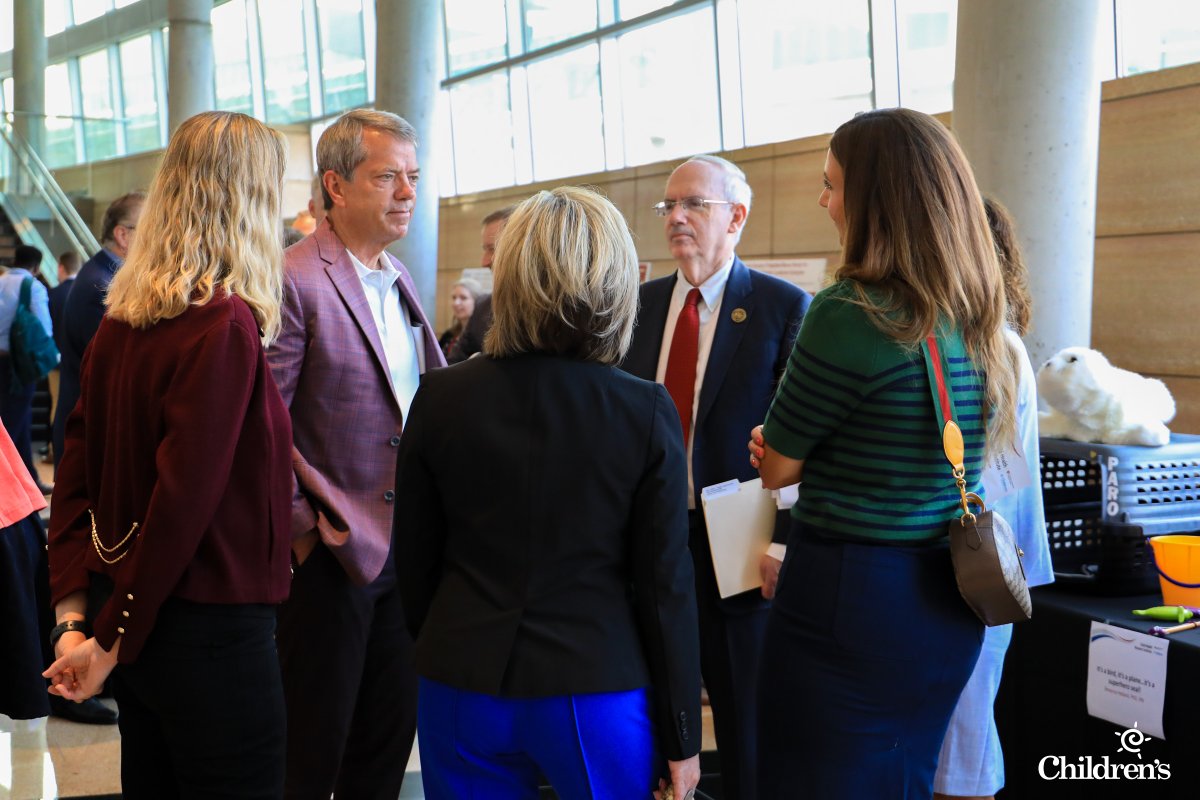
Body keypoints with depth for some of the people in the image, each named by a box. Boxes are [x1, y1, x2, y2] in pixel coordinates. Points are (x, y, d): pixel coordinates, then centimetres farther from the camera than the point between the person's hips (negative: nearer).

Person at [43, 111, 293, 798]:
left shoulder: (121, 322, 4)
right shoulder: (226, 326, -18)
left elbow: (77, 475, 5)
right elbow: (185, 497, -21)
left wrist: (73, 614, 3)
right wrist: (112, 639, -13)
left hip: (135, 625, 8)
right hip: (213, 628, -8)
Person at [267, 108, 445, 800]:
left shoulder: (398, 279, 12)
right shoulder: (295, 282, -15)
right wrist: (303, 528, -15)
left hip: (405, 548, 8)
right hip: (335, 552, -7)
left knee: (389, 743, 17)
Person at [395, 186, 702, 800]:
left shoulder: (439, 398, -7)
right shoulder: (646, 412, -12)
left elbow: (414, 562, 2)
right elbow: (666, 584, -8)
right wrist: (680, 738, 1)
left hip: (462, 686, 2)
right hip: (597, 690, -1)